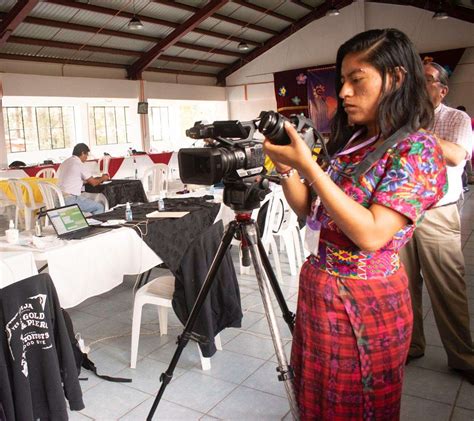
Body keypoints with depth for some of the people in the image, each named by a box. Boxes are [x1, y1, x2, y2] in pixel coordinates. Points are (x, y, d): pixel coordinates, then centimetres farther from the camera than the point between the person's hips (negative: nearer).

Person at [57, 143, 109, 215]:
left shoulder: (65, 163, 16)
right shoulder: (80, 165, -10)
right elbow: (93, 183, -1)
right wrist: (102, 178, 19)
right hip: (70, 199, -9)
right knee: (99, 207, -4)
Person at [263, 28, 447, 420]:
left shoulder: (417, 148, -15)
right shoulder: (349, 141, 6)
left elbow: (371, 234, -26)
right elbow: (308, 209, 10)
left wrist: (306, 165, -27)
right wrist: (285, 166, -8)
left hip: (365, 302, -6)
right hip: (317, 288, 7)